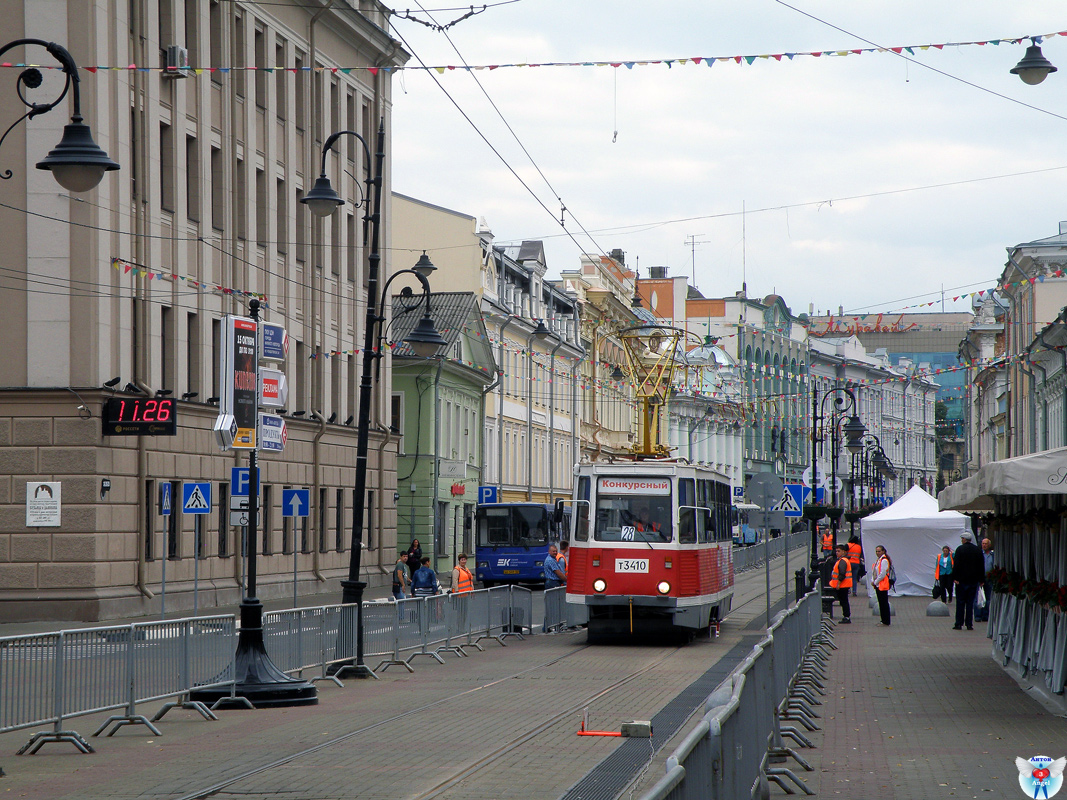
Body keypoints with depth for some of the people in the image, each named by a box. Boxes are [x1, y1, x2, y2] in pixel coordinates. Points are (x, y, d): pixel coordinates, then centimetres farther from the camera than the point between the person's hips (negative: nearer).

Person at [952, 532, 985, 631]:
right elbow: (982, 566, 10)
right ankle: (969, 624, 3)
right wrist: (981, 579, 15)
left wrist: (955, 577, -9)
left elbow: (956, 565, -11)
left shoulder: (960, 549, -6)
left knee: (960, 603, 1)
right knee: (970, 603, 6)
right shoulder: (978, 550, 7)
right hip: (973, 581, 3)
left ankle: (959, 624, -1)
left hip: (962, 580, -3)